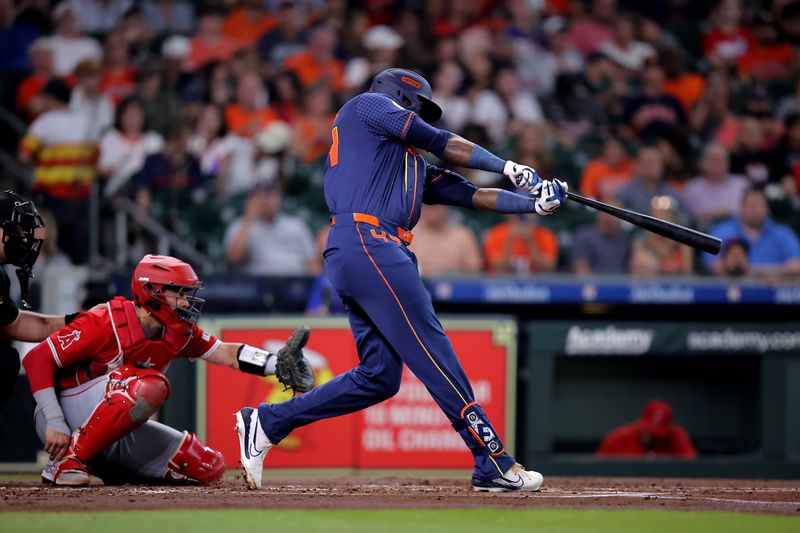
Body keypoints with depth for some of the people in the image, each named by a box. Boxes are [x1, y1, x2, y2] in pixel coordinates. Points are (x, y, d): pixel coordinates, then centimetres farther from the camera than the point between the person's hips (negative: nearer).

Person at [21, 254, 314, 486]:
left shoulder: (178, 333, 1)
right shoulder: (105, 323, -20)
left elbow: (225, 353, -2)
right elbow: (37, 360, -20)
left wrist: (277, 364, -20)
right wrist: (54, 424, -26)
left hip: (114, 431, 8)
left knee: (208, 468, -1)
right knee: (148, 384, -34)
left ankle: (106, 466, 11)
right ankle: (67, 461, -24)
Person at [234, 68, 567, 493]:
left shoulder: (414, 165, 31)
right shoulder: (367, 106, 11)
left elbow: (470, 195, 22)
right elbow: (443, 144, 6)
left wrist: (534, 202, 12)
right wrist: (509, 167, 13)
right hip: (365, 245, -10)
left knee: (379, 377, 5)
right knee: (435, 356, -11)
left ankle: (266, 423, 11)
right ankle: (493, 464, -14)